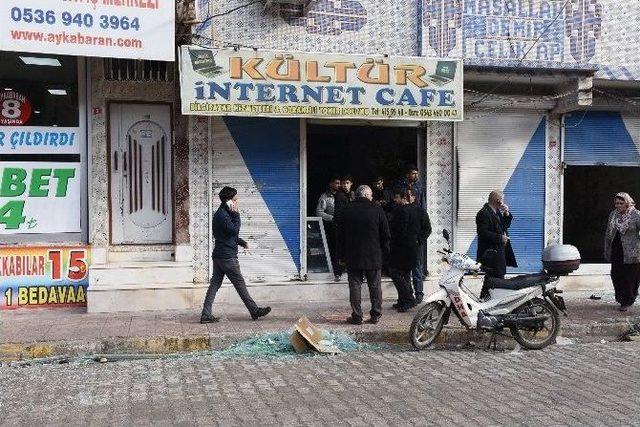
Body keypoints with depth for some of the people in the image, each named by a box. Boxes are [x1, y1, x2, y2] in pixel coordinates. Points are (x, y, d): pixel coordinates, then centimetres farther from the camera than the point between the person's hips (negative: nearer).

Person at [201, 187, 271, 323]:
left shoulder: (222, 213, 17)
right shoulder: (222, 214, -16)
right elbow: (234, 230, -20)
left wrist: (242, 242, 22)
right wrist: (236, 214, -14)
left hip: (219, 255, 10)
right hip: (227, 256, -10)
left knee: (215, 284, 7)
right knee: (239, 283, 0)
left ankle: (206, 315, 6)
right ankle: (254, 311, 9)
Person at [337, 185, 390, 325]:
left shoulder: (347, 210, 1)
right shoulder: (377, 210, -4)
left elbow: (340, 234, 5)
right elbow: (386, 233, 0)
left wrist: (342, 254, 12)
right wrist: (384, 250, 13)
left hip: (352, 257, 1)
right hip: (374, 256, 0)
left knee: (355, 286, 5)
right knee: (375, 286, 9)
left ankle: (356, 316, 5)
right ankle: (375, 315, 13)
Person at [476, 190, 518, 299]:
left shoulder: (497, 212, 15)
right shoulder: (483, 213, -15)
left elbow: (506, 225, 22)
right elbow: (483, 233, -21)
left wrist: (506, 214, 4)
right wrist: (500, 238, -21)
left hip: (500, 251, 10)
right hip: (491, 252, -10)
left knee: (499, 277, 12)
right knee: (494, 278, -11)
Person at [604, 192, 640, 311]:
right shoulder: (613, 215, 11)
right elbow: (608, 234, 16)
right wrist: (607, 251, 15)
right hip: (616, 252, 5)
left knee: (630, 277, 2)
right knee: (616, 276, 5)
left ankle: (627, 302, 14)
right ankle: (622, 299, 21)